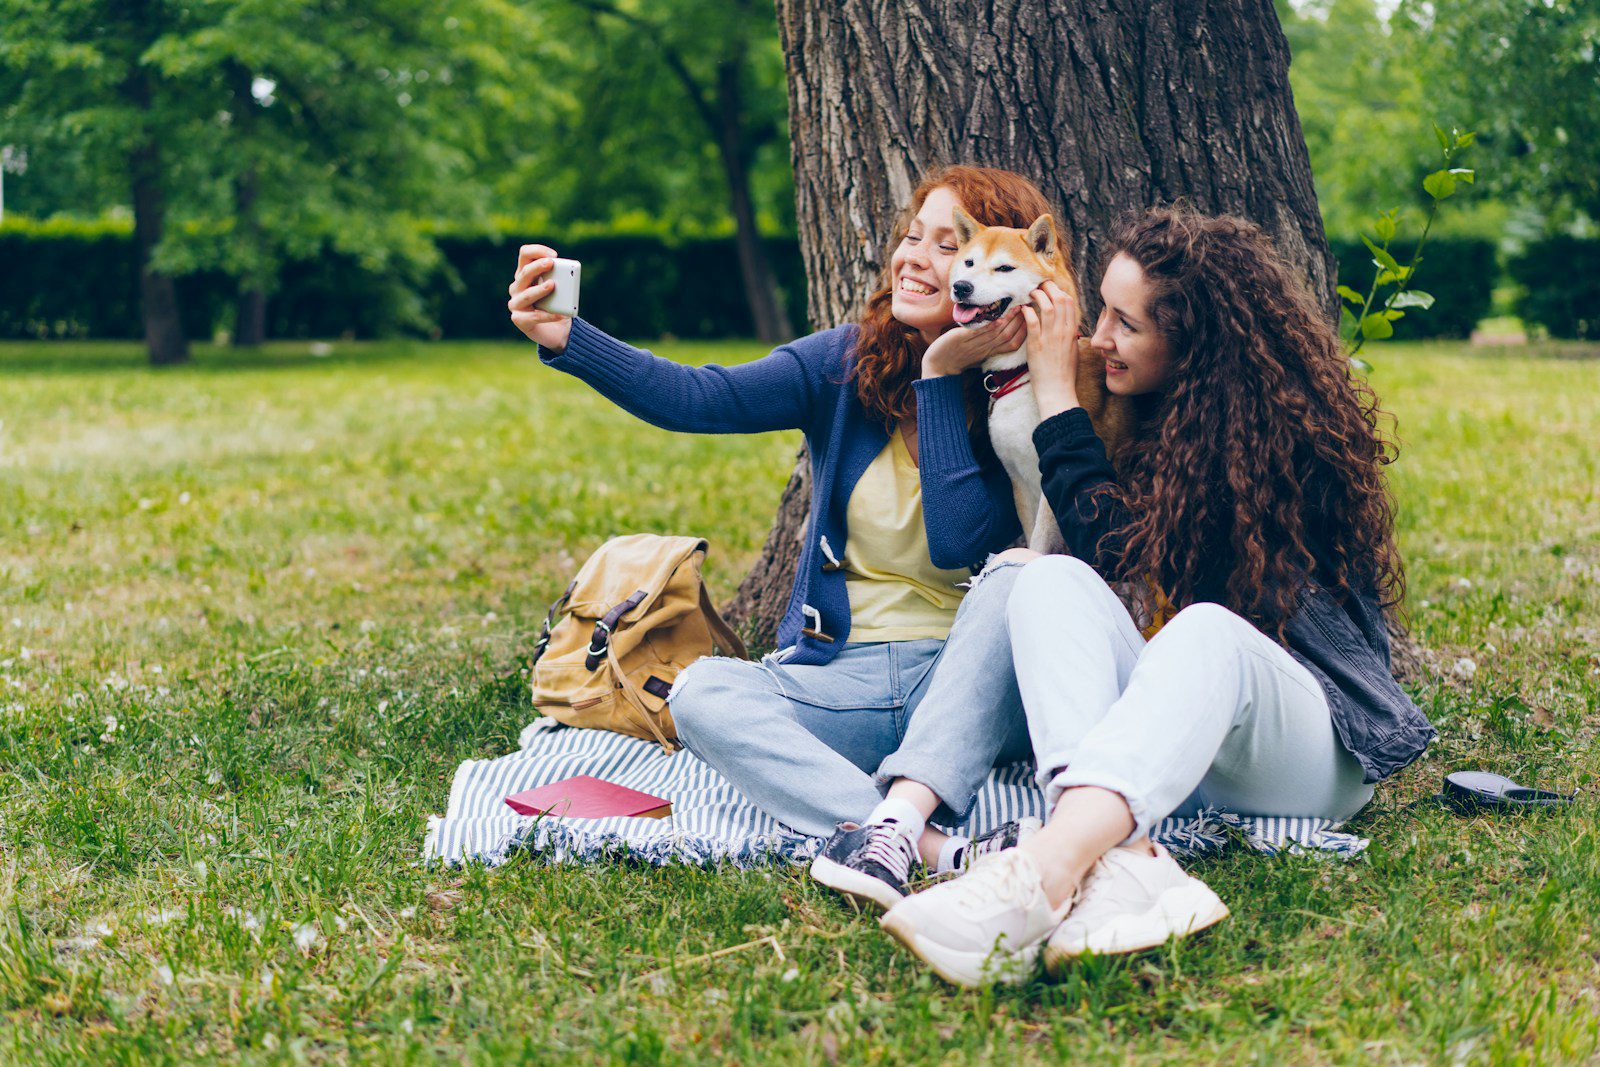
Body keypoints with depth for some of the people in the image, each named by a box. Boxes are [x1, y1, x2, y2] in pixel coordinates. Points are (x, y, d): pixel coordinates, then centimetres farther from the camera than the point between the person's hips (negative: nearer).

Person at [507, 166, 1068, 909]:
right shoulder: (847, 364, 2)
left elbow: (960, 545, -20)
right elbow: (701, 398, -13)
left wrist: (940, 377, -19)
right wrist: (566, 341, -27)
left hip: (972, 682, -3)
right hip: (841, 678, 3)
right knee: (701, 692, -24)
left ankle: (895, 824, -48)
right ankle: (946, 853, -42)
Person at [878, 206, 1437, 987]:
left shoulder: (1283, 429, -6)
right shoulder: (1157, 414, 16)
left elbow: (1113, 546, -11)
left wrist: (1056, 388, -3)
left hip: (1312, 747, -5)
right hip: (1169, 752, 6)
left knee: (1206, 631, -38)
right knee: (1050, 582, -20)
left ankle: (1046, 873, -64)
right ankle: (1120, 861, -46)